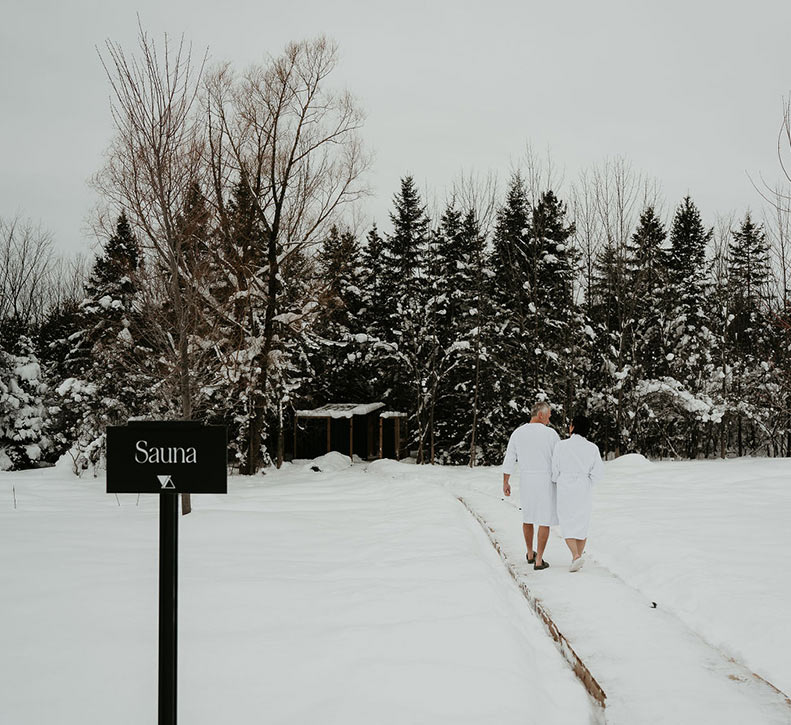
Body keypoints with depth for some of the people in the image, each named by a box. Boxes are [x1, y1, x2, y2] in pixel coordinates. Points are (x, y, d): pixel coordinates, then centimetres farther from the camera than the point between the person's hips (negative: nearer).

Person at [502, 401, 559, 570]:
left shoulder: (517, 433, -1)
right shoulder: (551, 433, -10)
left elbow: (509, 460, 2)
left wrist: (505, 483, 10)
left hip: (526, 481, 4)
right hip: (546, 481, -4)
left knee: (528, 516, 22)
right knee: (544, 521, 3)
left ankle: (530, 554, 33)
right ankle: (539, 561, 0)